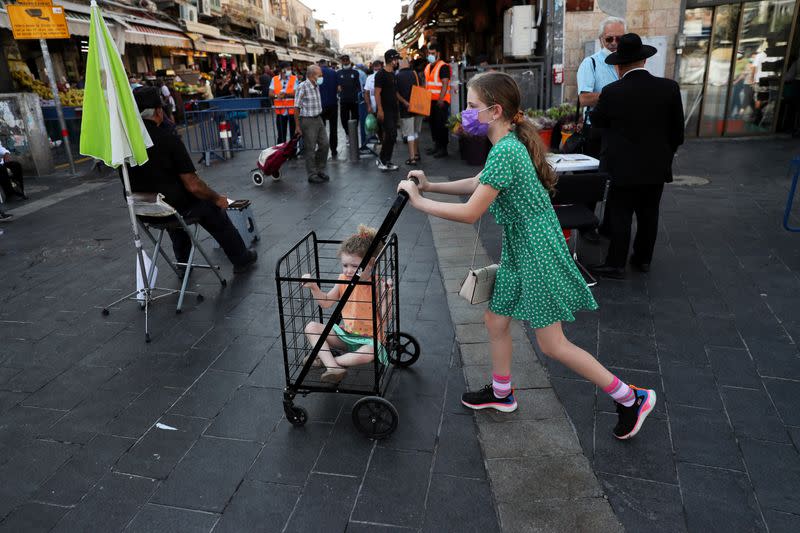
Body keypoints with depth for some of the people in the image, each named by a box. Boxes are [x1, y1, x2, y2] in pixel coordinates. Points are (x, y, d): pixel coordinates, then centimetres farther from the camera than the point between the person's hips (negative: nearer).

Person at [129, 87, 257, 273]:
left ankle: (183, 264, 41)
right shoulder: (168, 140, -23)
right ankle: (241, 259, 32)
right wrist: (217, 198, -3)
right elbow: (193, 185, -21)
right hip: (175, 209, -6)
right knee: (214, 207, 20)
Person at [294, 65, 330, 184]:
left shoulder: (316, 86, 8)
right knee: (310, 149, 0)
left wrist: (320, 118, 14)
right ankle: (312, 175, 12)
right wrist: (297, 126, -14)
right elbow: (296, 107, -14)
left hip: (319, 119, 8)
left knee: (324, 144, 10)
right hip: (307, 120, -8)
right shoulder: (302, 87, -15)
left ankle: (320, 170, 25)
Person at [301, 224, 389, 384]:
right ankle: (334, 368, -23)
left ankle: (325, 359, -16)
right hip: (345, 333, 6)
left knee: (368, 353, -37)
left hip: (369, 338, -5)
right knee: (311, 327, -8)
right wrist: (314, 287, -10)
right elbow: (326, 302, 7)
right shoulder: (343, 279, -3)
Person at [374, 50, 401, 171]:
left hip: (394, 110, 8)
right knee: (390, 135, -13)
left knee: (392, 136, 8)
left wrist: (398, 110, 16)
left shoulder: (394, 74, 15)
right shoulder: (381, 74, -9)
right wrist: (380, 110, -19)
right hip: (385, 111, -8)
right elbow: (377, 93, -13)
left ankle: (386, 161, 15)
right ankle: (381, 159, 0)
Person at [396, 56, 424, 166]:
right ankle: (417, 154, 26)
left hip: (406, 109, -4)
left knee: (410, 134, -3)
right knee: (416, 132, 18)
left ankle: (412, 158, -7)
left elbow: (396, 93, -12)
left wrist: (405, 102, -13)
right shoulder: (416, 74, 5)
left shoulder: (398, 76, -5)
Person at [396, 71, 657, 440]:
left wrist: (418, 201, -15)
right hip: (520, 250, 10)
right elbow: (479, 184, 20)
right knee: (495, 321, 17)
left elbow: (470, 213, -25)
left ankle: (631, 399, 17)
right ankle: (501, 394, 38)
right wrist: (430, 185, 12)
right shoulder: (510, 144, 7)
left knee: (552, 345, 1)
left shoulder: (504, 151, -24)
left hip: (537, 254, -10)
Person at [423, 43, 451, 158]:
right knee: (433, 123, 12)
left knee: (441, 124, -6)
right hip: (430, 101, 8)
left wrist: (441, 99, -23)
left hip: (441, 101, -8)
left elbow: (445, 84, -16)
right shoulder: (427, 67, 15)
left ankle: (443, 148, -1)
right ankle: (436, 145, 22)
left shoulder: (443, 66, -9)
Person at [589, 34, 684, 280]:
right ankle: (643, 259, 29)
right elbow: (677, 129, 3)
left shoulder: (612, 92, -14)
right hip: (657, 166, 4)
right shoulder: (669, 87, -5)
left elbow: (596, 120, 3)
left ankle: (615, 264, 11)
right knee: (648, 214, 15)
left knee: (620, 215, 5)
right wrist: (667, 153, 17)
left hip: (624, 168, -3)